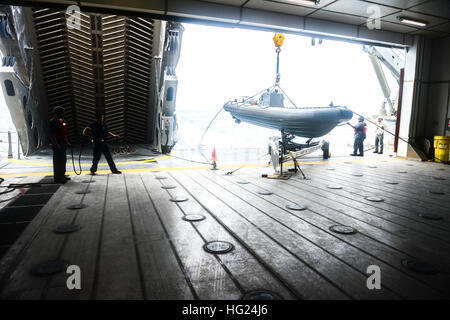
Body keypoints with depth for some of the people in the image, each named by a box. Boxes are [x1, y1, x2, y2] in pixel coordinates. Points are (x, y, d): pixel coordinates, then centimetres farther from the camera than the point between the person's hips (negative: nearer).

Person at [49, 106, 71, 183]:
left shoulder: (62, 121, 15)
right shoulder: (53, 122, -14)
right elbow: (52, 135, -20)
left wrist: (67, 142, 22)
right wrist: (57, 145, -25)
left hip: (63, 144, 10)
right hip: (57, 144, -10)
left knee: (63, 160, 16)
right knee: (58, 161, -6)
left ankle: (62, 176, 27)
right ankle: (57, 178, 0)